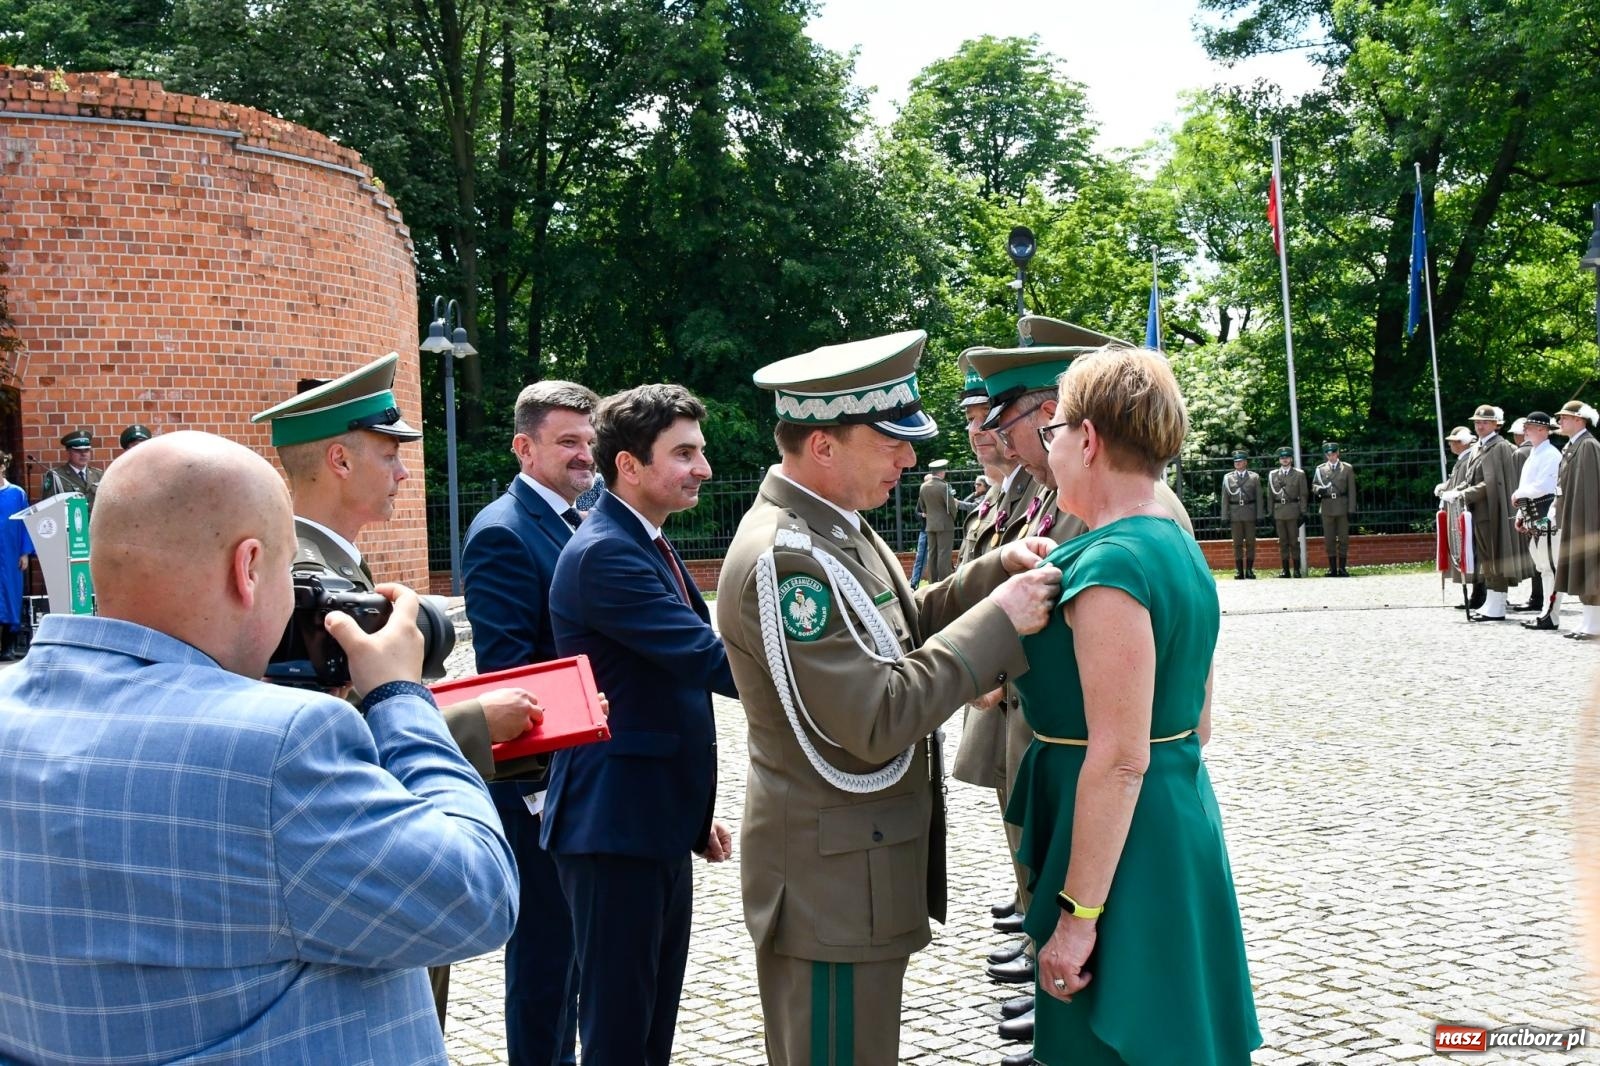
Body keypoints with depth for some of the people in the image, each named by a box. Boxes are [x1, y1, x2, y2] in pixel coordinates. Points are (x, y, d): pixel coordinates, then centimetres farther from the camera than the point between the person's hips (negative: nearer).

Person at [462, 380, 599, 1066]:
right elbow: (503, 673, -19)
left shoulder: (584, 520, 11)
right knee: (543, 954, 3)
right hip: (540, 784, -8)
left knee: (575, 945, 18)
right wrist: (539, 781, -21)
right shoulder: (502, 533, -15)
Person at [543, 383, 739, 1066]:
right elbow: (708, 659, -24)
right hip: (615, 828, -10)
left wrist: (694, 815, 22)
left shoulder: (650, 546, 14)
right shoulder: (604, 552, -17)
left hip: (659, 825, 10)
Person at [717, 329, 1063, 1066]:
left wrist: (997, 571, 0)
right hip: (831, 879, -10)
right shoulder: (782, 557, -24)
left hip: (852, 866, 10)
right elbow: (877, 722, -28)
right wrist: (999, 617, -22)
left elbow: (904, 629, 15)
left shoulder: (833, 524, 6)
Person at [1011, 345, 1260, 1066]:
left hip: (1123, 844, -10)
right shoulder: (1179, 547, 9)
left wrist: (1078, 914, -20)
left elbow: (1119, 760, -23)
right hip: (1186, 829, 10)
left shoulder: (1107, 566, -21)